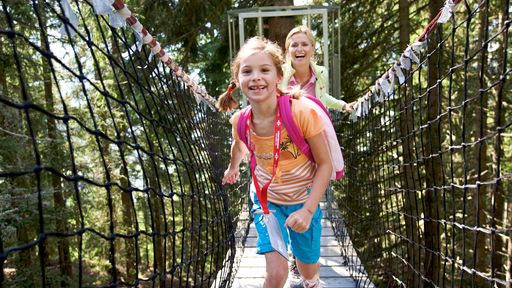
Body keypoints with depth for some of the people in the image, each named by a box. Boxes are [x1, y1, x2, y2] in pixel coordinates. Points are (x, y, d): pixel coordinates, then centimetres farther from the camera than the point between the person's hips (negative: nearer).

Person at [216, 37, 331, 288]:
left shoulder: (302, 112, -28)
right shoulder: (239, 121, -17)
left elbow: (325, 164, -18)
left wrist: (307, 211, -25)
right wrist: (233, 167, 28)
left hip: (304, 201, -1)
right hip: (266, 200, 1)